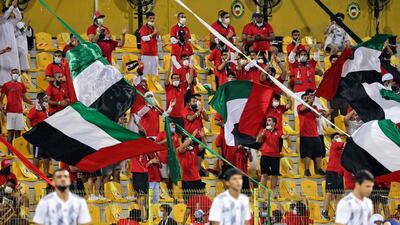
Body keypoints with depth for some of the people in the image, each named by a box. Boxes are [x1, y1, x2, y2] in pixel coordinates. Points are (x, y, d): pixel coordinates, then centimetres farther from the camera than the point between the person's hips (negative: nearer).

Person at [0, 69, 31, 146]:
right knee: (10, 131, -6)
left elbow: (25, 98, 20)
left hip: (19, 111, 4)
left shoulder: (21, 85, 15)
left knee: (18, 131, 4)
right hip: (10, 111, -4)